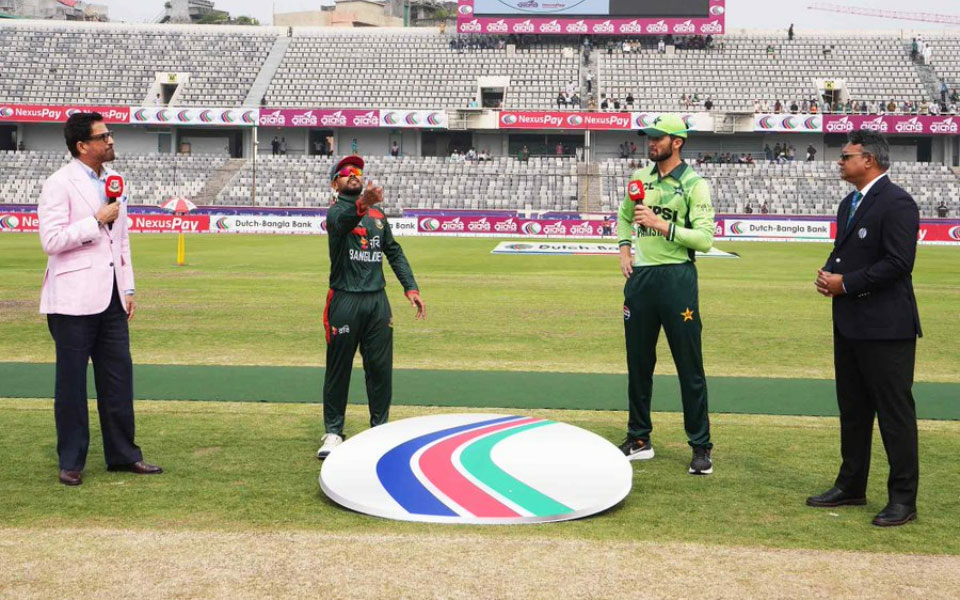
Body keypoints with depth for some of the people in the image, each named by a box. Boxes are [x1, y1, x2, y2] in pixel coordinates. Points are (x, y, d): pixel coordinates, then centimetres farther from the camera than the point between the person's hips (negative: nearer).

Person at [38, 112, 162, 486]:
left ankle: (123, 454, 19)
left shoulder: (113, 181, 13)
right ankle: (71, 462, 13)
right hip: (74, 300, -6)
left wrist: (128, 288, 15)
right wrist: (97, 221, -15)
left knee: (119, 377, 9)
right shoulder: (60, 184, -9)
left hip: (111, 298, 7)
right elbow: (51, 240, -17)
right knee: (71, 382, 3)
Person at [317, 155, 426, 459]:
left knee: (381, 368, 8)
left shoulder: (378, 214, 16)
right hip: (345, 300, -5)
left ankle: (380, 427, 21)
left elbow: (394, 252, 17)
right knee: (338, 368, 4)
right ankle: (333, 433, 14)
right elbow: (342, 220, -30)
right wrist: (361, 204, -53)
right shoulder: (336, 212, -5)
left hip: (377, 300, 5)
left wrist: (410, 287, 5)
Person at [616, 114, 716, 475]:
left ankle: (701, 447, 7)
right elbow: (624, 217, 28)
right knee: (638, 362, 12)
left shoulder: (694, 184, -6)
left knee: (689, 366, -2)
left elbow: (705, 239, -14)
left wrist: (662, 224, -20)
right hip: (639, 278, 6)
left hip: (677, 279, -6)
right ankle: (639, 440, 24)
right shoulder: (639, 178, 11)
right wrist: (624, 250, 12)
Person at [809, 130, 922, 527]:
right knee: (852, 408, 16)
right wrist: (828, 273, 1)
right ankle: (851, 486, 27)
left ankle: (903, 498, 6)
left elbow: (898, 263, -21)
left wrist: (846, 284, -16)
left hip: (885, 327, -10)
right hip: (849, 323, 10)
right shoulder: (850, 204, 16)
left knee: (894, 411, -2)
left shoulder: (896, 203, -14)